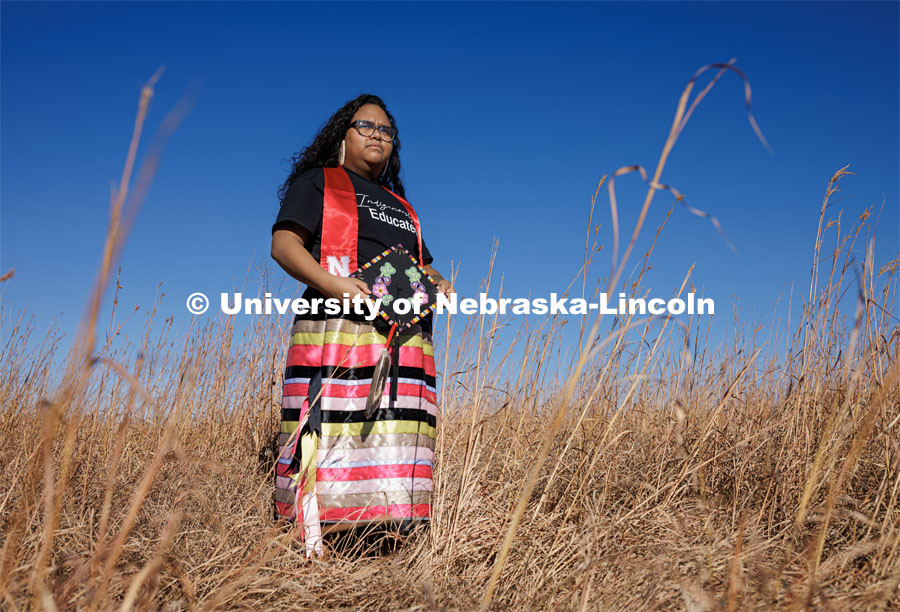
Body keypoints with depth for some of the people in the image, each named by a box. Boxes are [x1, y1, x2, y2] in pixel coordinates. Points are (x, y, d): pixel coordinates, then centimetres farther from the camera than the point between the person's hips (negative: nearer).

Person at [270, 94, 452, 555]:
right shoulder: (319, 181, 13)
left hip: (405, 338, 6)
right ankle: (310, 543, -10)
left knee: (394, 443, -2)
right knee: (328, 439, -13)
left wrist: (439, 285, 7)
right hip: (337, 328, -5)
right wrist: (332, 283, -17)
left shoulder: (399, 205, 31)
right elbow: (283, 245, 0)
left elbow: (423, 266, 32)